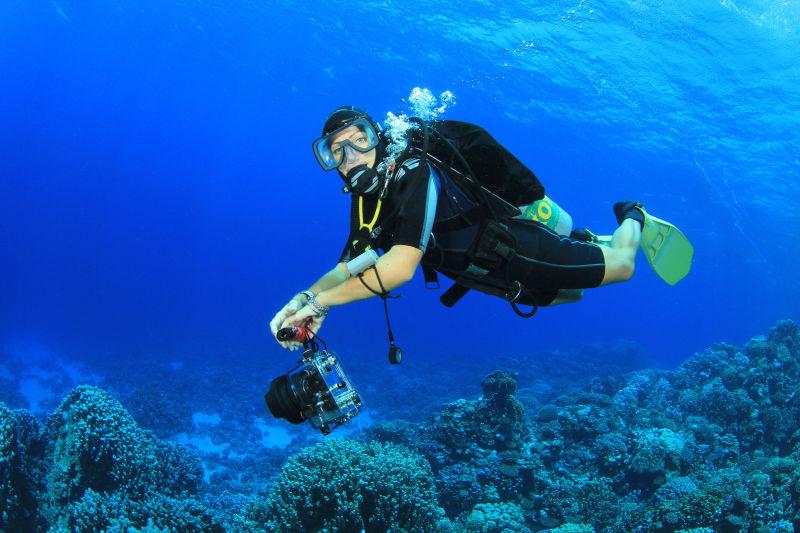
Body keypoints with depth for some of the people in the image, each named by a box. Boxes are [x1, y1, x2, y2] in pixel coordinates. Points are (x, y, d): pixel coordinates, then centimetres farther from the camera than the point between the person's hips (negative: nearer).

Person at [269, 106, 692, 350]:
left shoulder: (415, 174, -35)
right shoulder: (365, 202, -9)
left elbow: (401, 267, -45)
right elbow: (346, 269, -13)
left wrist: (321, 300, -42)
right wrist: (305, 299, -34)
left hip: (521, 251, -7)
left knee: (620, 266, 11)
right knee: (554, 294, 33)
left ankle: (632, 217, 37)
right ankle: (590, 240, 52)